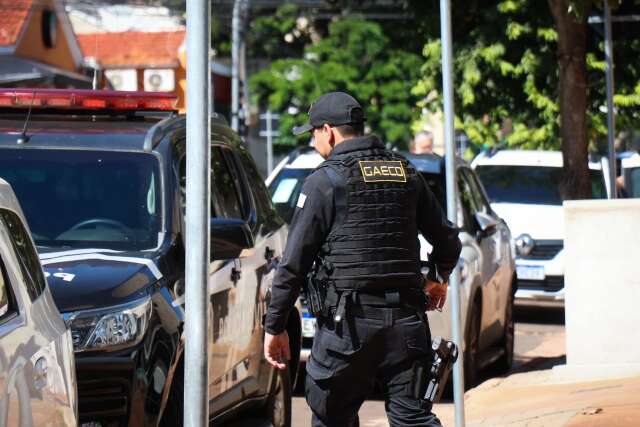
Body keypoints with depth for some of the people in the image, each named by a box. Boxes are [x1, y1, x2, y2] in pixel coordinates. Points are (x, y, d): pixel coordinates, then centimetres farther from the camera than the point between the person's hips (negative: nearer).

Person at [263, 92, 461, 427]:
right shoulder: (406, 174, 12)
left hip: (349, 322, -5)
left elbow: (294, 263, -7)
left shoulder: (325, 181, -5)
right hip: (405, 319, 5)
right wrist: (438, 277, 41)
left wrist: (274, 326, -1)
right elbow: (448, 239, 20)